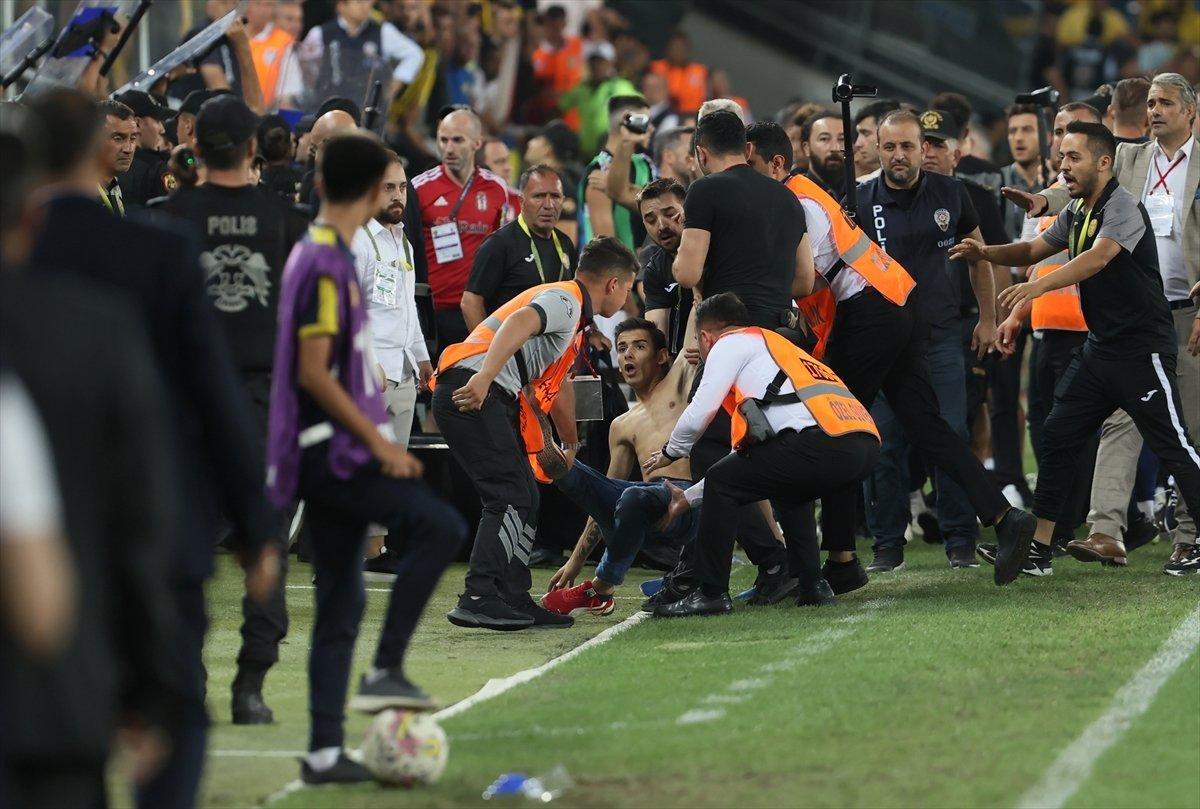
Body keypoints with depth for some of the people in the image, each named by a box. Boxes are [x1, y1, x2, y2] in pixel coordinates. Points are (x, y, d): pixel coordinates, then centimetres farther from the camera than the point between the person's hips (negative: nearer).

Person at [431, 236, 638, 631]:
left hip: (492, 400, 10)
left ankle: (514, 601, 15)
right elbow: (518, 323, -25)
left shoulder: (574, 316, 29)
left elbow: (557, 384, 44)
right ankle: (477, 599, -20)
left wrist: (571, 446, 57)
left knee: (524, 500, 12)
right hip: (473, 394, -10)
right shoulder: (565, 299, -4)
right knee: (511, 498, -15)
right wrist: (483, 380, -39)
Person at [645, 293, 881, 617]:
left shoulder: (730, 344, 14)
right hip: (866, 443, 8)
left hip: (824, 442, -8)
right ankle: (813, 586, 23)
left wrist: (670, 453, 27)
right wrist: (687, 498, 46)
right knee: (786, 491, 34)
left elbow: (698, 416, 6)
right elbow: (744, 457, 41)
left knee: (721, 484, 6)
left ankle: (711, 594, 4)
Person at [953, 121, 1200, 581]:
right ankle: (1039, 545, 10)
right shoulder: (1076, 212, 12)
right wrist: (987, 253, -2)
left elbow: (1099, 258, -32)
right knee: (1057, 437, 6)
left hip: (1143, 347, -9)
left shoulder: (1121, 207, -17)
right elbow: (1035, 250, 18)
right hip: (1100, 347, 9)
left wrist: (1039, 286, -45)